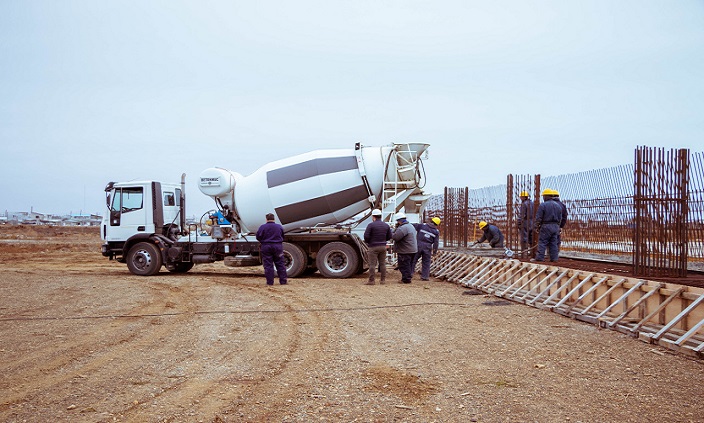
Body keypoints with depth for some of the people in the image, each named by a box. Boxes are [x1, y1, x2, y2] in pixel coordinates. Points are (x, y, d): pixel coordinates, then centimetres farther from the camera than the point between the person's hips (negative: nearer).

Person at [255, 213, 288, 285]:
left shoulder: (262, 227, -7)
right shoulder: (279, 227, 2)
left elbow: (258, 237, -3)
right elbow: (282, 237, 13)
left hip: (266, 247, -2)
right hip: (277, 246, 2)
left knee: (268, 265, 2)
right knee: (280, 264, 7)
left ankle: (270, 282, 1)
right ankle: (283, 280, 8)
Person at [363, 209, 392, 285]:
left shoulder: (371, 225, -11)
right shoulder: (386, 225, 7)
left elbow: (366, 236, -15)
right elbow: (389, 236, 10)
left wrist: (367, 241, 4)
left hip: (373, 247, -5)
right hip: (383, 246, 5)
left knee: (372, 264, -2)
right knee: (382, 263, 10)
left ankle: (371, 280, -2)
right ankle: (383, 280, 12)